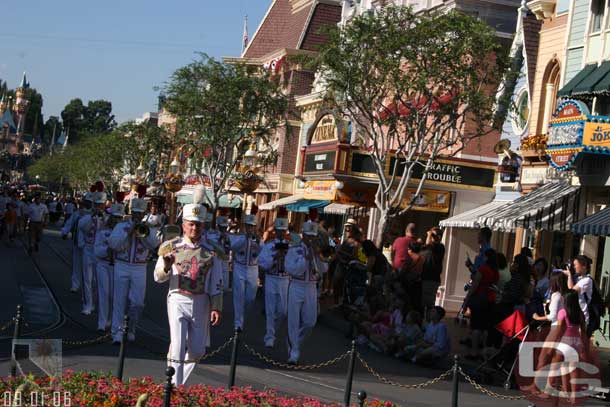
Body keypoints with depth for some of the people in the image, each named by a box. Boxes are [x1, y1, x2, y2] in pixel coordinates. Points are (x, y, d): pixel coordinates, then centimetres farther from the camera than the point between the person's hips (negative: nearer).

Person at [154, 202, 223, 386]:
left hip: (201, 303, 2)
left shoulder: (210, 250, 4)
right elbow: (158, 277, 0)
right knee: (178, 346, -7)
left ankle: (180, 380, 33)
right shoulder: (171, 247, 1)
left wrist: (217, 307, -3)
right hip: (178, 300, -2)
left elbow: (217, 282, 4)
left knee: (197, 350, 8)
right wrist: (166, 267, -22)